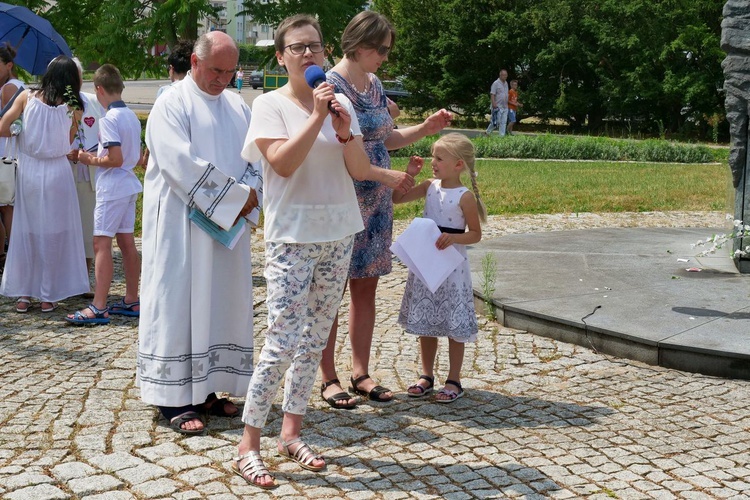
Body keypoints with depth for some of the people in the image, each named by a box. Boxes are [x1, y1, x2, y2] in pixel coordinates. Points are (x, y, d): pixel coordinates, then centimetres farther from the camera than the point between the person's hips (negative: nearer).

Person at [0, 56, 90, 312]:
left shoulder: (27, 97, -2)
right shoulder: (72, 107, -4)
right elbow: (68, 142, 2)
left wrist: (22, 133, 14)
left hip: (29, 171, 2)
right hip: (58, 172, -1)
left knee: (25, 231, 12)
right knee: (55, 233, 8)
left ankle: (23, 294, 14)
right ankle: (48, 296, 11)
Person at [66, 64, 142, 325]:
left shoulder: (109, 119, -16)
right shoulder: (132, 116, 9)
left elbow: (116, 159, -22)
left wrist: (91, 160, -6)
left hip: (111, 188, -9)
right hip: (129, 185, 9)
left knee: (102, 244, -8)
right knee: (127, 242, 13)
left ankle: (98, 308, -8)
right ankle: (132, 301, 20)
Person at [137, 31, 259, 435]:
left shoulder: (237, 107, 13)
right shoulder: (172, 105, -7)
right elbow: (181, 164, -18)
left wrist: (250, 197, -12)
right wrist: (236, 195, -17)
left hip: (228, 226, 7)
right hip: (182, 225, -7)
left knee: (221, 305, 9)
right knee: (178, 304, -3)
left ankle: (205, 390, 18)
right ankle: (175, 399, 1)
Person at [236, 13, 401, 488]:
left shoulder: (341, 102, 7)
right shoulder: (270, 104, -5)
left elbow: (361, 170, 2)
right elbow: (283, 163, -18)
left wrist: (345, 132, -15)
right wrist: (317, 117, -20)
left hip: (338, 236, 5)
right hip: (291, 238, -5)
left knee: (316, 338, 10)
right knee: (283, 340, -11)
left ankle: (292, 432, 22)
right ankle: (249, 445, -1)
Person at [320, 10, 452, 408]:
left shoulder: (375, 84, 12)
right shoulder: (331, 85, -13)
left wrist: (426, 128, 5)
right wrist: (390, 175, -23)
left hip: (376, 204, 8)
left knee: (366, 288, 11)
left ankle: (361, 373, 20)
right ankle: (329, 379, 10)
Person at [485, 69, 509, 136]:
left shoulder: (506, 83, 15)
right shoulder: (496, 83, -9)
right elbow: (492, 94, -14)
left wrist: (507, 104, 16)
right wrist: (494, 104, -23)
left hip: (505, 107, 7)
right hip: (498, 107, -7)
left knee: (504, 122, 2)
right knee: (496, 121, -6)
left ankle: (502, 136, 3)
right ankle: (488, 132, 10)